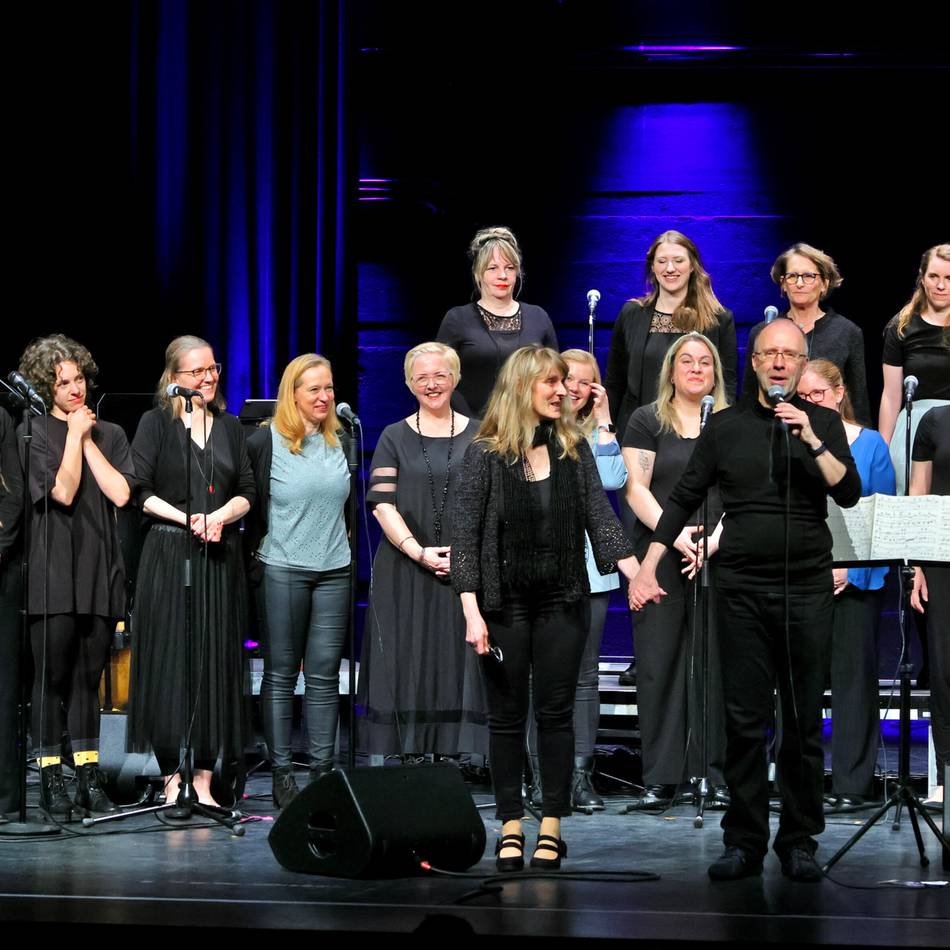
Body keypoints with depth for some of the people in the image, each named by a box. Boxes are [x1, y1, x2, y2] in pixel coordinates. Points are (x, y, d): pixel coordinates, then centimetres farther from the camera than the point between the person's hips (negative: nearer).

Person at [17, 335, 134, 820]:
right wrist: (75, 435, -6)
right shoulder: (36, 434, 0)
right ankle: (51, 781, 3)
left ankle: (88, 779, 12)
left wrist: (89, 440, -2)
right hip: (53, 571, -4)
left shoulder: (109, 434, 12)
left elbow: (120, 493, -3)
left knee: (88, 676, 8)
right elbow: (63, 491, -13)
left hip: (98, 570, 4)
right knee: (53, 675, -2)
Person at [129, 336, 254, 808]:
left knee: (216, 660, 1)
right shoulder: (156, 423, 2)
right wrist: (187, 519, -14)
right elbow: (139, 490, -5)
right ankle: (172, 778, 1)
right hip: (168, 555, -3)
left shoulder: (230, 427, 14)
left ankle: (204, 777, 5)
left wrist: (220, 516, -10)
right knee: (170, 659, -4)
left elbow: (247, 493, 10)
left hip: (220, 558, 4)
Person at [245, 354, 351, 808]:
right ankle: (281, 773, 7)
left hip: (334, 570, 4)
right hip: (283, 570, -4)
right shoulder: (266, 442, -5)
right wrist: (261, 545, -3)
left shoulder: (339, 440, 11)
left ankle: (322, 768, 9)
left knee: (325, 674, 4)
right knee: (281, 673, 2)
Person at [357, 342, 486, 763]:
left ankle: (453, 754, 1)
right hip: (405, 570, 0)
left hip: (465, 570, 0)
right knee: (406, 664, -2)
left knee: (459, 661, -1)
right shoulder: (394, 438, 7)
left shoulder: (478, 437, 9)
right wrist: (420, 552, -12)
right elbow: (382, 504, -1)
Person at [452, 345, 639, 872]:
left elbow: (600, 516, -1)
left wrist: (635, 570, -17)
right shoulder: (485, 454, -5)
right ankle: (511, 825, 12)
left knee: (556, 711, 3)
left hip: (563, 601, 2)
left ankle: (552, 827, 10)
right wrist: (471, 611, -13)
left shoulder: (573, 448, 4)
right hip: (505, 603, -2)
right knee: (506, 714, 4)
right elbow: (466, 537, -6)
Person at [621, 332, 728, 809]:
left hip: (717, 560, 1)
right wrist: (674, 533, -15)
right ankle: (659, 779, 1)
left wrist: (714, 539, -12)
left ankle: (714, 774, 5)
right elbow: (636, 489, -1)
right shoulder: (647, 421, 8)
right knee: (658, 664, -2)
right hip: (659, 559, -1)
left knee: (712, 663, 0)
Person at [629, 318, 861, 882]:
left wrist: (811, 440, -16)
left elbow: (850, 494, -4)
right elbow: (684, 499, 11)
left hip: (807, 590, 0)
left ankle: (800, 842, 10)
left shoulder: (823, 423, 7)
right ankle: (744, 843, 6)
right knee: (744, 722, 0)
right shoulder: (727, 427, 8)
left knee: (805, 723, 2)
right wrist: (649, 566, 5)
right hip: (742, 591, 0)